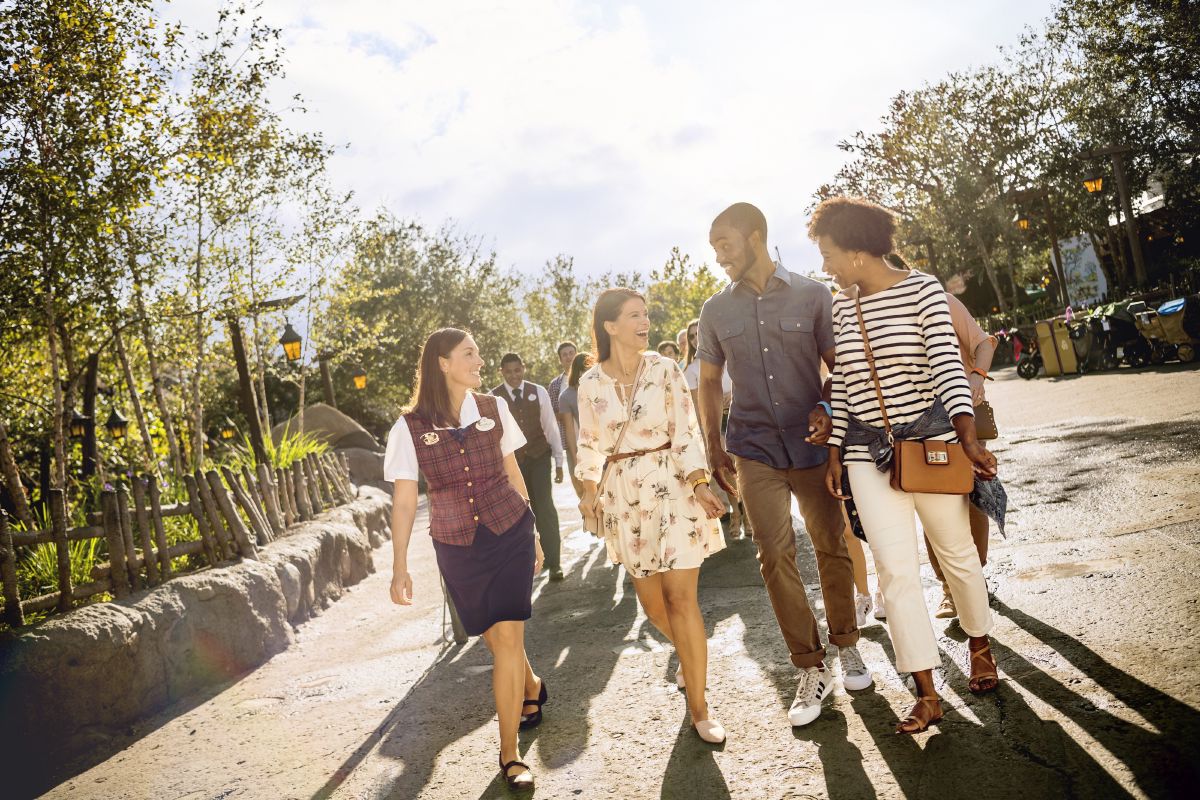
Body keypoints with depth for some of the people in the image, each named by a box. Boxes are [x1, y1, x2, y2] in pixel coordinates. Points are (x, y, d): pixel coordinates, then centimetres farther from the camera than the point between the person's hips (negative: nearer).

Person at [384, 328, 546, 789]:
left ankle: (510, 753, 8)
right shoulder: (410, 428, -7)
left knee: (508, 636, -7)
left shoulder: (494, 409, -1)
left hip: (510, 535, 0)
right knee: (497, 640, 12)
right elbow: (404, 501, -3)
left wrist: (533, 534, 14)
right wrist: (399, 567, -3)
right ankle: (531, 688, 46)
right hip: (458, 547, 0)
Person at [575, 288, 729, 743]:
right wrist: (589, 491, 9)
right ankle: (689, 656, 43)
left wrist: (700, 484, -16)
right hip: (624, 492, 3)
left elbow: (685, 432, -6)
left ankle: (699, 709, 7)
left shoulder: (664, 369, -5)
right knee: (649, 595, 11)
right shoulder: (591, 383, 2)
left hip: (671, 484, -3)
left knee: (680, 596, -6)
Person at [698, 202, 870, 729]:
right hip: (754, 449, 1)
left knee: (831, 547, 9)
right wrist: (714, 449, 8)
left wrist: (827, 410, -16)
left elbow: (839, 367, 3)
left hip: (812, 444, -1)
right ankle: (811, 670, 8)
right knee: (775, 555, -4)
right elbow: (709, 382, 12)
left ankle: (846, 645, 31)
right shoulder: (716, 310, 5)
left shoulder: (812, 296, -1)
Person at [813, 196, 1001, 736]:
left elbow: (947, 364, -14)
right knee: (895, 570, -1)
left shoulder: (922, 288, -7)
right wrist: (835, 453, 11)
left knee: (956, 552, 13)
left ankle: (980, 646, 40)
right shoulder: (841, 305, 7)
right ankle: (926, 695, 8)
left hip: (930, 437, -3)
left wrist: (967, 436, -26)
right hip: (867, 451, 3)